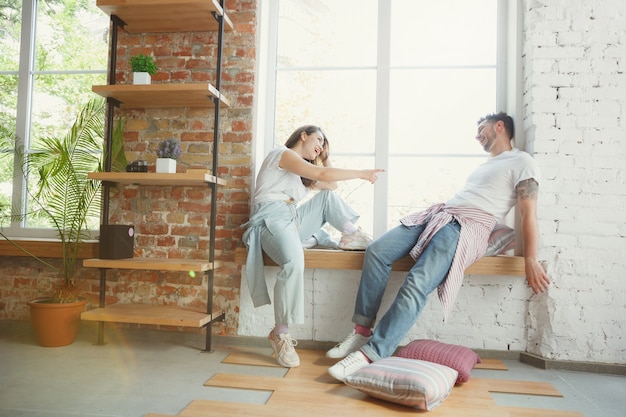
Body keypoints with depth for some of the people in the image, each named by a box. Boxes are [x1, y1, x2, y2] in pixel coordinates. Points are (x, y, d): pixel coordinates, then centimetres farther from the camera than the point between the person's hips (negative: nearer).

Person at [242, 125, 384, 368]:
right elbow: (323, 174, -11)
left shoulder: (302, 172, 29)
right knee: (294, 262, -34)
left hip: (293, 220, 9)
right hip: (271, 217, -9)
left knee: (328, 195, 13)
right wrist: (362, 174, -6)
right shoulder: (282, 153, 0)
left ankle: (351, 235, -7)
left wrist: (322, 157, 19)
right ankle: (280, 334, -23)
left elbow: (330, 185, 20)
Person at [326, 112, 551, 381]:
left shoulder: (521, 162, 5)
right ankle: (362, 331, -9)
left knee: (416, 285, -28)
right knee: (376, 251, -12)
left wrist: (531, 261, -11)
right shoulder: (486, 164, 33)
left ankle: (369, 354, -26)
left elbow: (529, 213, -4)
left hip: (466, 227, -8)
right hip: (437, 214, 8)